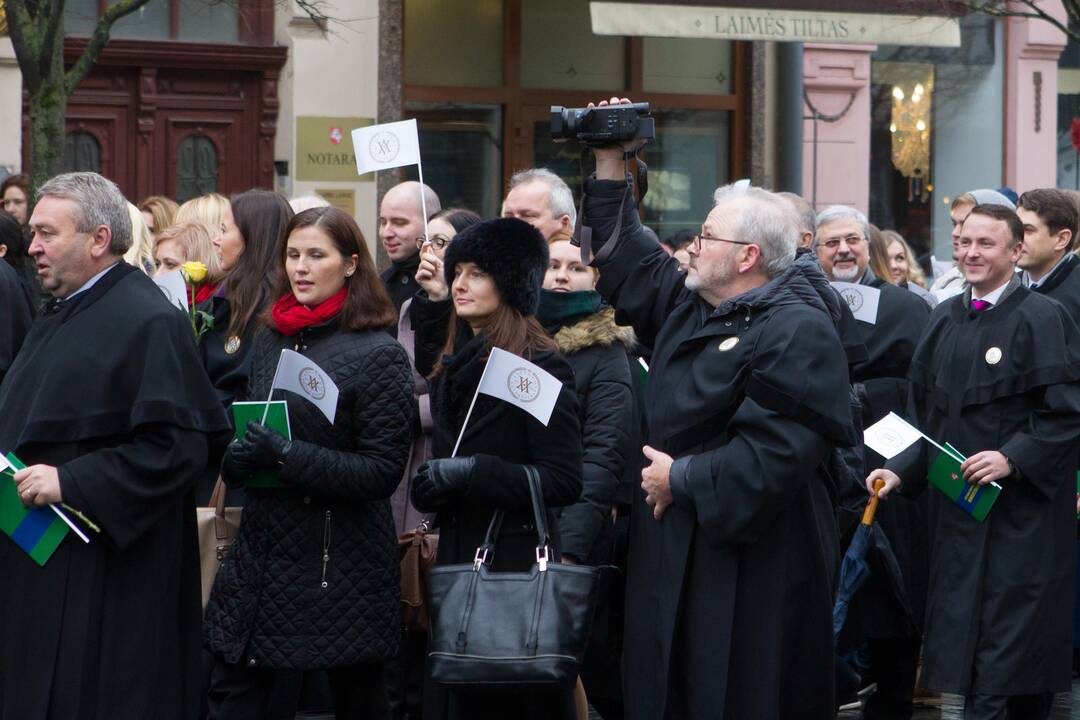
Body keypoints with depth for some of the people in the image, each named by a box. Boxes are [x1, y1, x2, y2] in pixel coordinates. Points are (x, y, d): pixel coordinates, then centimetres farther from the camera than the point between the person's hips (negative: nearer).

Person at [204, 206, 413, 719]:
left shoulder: (378, 354, -8)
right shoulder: (270, 341, 10)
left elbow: (383, 470, -13)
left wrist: (285, 456, -22)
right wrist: (237, 456, -2)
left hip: (340, 568, -5)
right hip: (260, 556, 6)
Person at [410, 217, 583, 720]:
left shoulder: (541, 368, -9)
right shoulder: (452, 367, 14)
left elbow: (564, 482, -16)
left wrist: (472, 472, -20)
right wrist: (432, 486, 7)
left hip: (515, 562, -7)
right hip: (457, 553, 7)